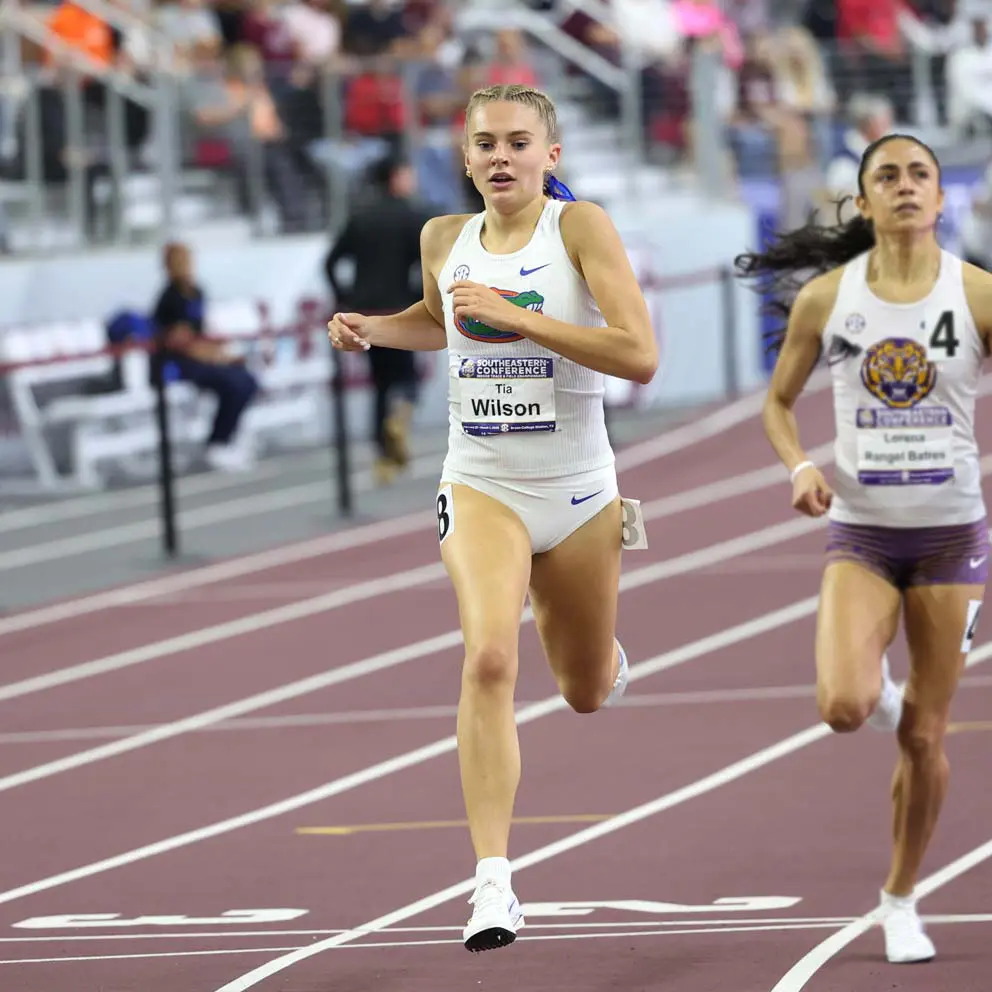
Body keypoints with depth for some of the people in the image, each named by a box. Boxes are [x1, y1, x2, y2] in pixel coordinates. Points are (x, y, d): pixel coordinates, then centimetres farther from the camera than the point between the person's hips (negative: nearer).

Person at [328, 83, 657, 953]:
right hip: (481, 488, 1)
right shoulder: (445, 239, 2)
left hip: (578, 491, -1)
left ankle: (601, 646, 57)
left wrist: (517, 316, -24)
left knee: (588, 691, 17)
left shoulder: (581, 226, -11)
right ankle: (493, 884, -26)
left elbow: (640, 357, -21)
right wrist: (373, 329, 6)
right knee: (489, 659, -24)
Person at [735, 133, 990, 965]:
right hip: (861, 532, 0)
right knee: (844, 706, -22)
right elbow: (779, 403, 10)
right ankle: (880, 689, 17)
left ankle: (901, 899, 24)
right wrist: (801, 468, -9)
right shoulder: (825, 298, -3)